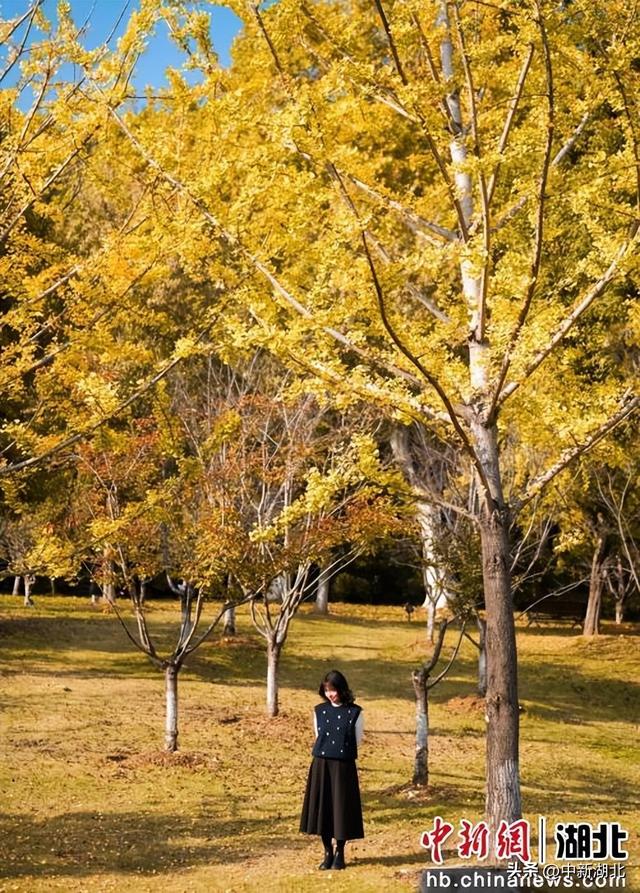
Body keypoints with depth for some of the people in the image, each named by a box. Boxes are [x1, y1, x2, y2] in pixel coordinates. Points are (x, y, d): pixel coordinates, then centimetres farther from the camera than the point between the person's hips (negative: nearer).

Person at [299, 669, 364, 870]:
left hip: (344, 766, -3)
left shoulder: (355, 712, -4)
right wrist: (326, 751, 8)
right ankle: (328, 852, 17)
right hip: (321, 765, 3)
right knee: (322, 808, 4)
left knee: (342, 808, 1)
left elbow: (357, 741, 3)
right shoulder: (319, 711, 5)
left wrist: (341, 752, 5)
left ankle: (339, 852, 16)